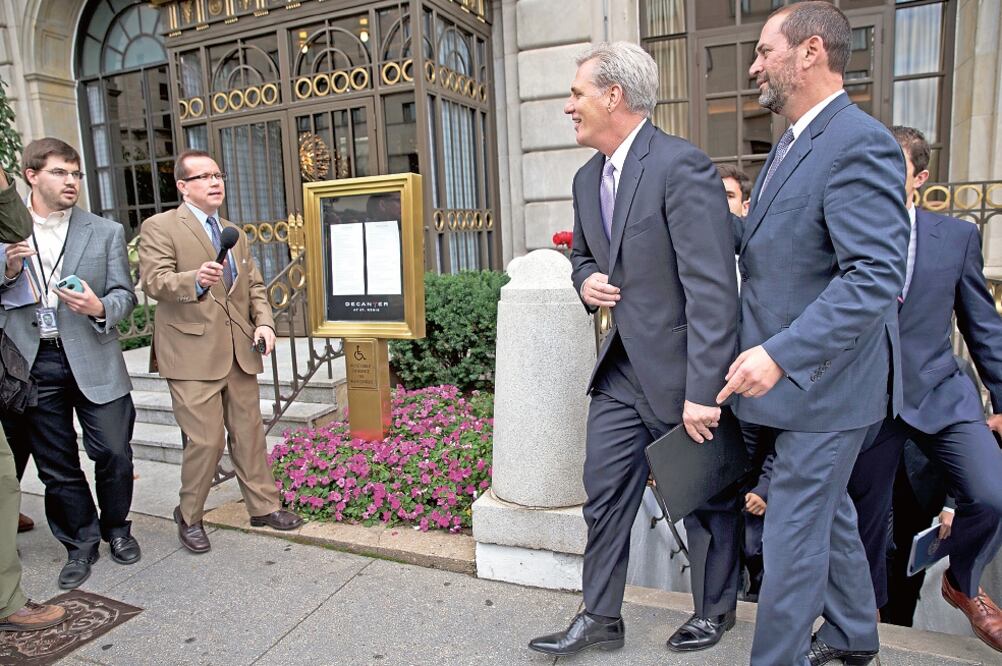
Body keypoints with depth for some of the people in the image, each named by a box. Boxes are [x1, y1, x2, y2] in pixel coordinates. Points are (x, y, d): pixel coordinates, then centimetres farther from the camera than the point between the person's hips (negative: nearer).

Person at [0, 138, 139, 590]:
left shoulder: (106, 232, 5)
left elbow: (124, 294, 2)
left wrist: (100, 308, -18)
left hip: (93, 361, -1)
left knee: (114, 454, 3)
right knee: (56, 465, 10)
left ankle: (116, 527, 29)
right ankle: (81, 542, 28)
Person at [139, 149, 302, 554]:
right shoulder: (160, 227, -2)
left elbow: (254, 285, 20)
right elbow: (155, 281, -15)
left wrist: (264, 321, 2)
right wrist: (196, 281, -35)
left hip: (239, 351, 6)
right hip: (193, 354, -6)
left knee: (249, 433, 12)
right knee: (205, 440, -3)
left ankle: (263, 506, 24)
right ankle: (189, 518, 19)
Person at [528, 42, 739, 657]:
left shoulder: (682, 167, -19)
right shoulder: (588, 179, 8)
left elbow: (712, 289, -23)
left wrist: (703, 393, -25)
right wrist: (586, 279, -1)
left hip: (683, 372, -7)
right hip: (622, 369, 7)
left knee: (707, 499, 14)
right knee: (605, 495, 11)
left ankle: (716, 611, 39)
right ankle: (600, 619, 29)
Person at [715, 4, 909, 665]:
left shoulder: (860, 144, -20)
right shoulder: (794, 143, 12)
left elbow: (876, 277, -27)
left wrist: (781, 355, -31)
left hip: (823, 382, -10)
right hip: (798, 375, 10)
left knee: (793, 533, 2)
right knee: (828, 511, 23)